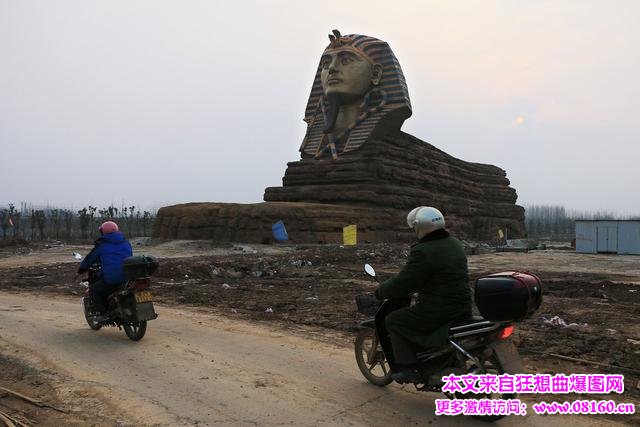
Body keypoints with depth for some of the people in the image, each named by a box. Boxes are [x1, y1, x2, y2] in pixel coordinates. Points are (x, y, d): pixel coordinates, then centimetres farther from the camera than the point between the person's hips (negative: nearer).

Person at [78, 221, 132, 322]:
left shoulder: (101, 245, 3)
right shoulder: (126, 243, 17)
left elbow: (90, 258, 13)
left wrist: (81, 269, 30)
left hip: (111, 279, -6)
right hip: (128, 278, 6)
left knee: (93, 289, 16)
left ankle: (102, 313, 5)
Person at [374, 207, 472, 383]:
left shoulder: (423, 252, -19)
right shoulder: (454, 244, 9)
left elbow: (402, 284, -18)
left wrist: (380, 292, -1)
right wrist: (415, 286, 30)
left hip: (438, 313, -9)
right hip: (462, 308, 9)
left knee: (393, 321, 6)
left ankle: (408, 369, 4)